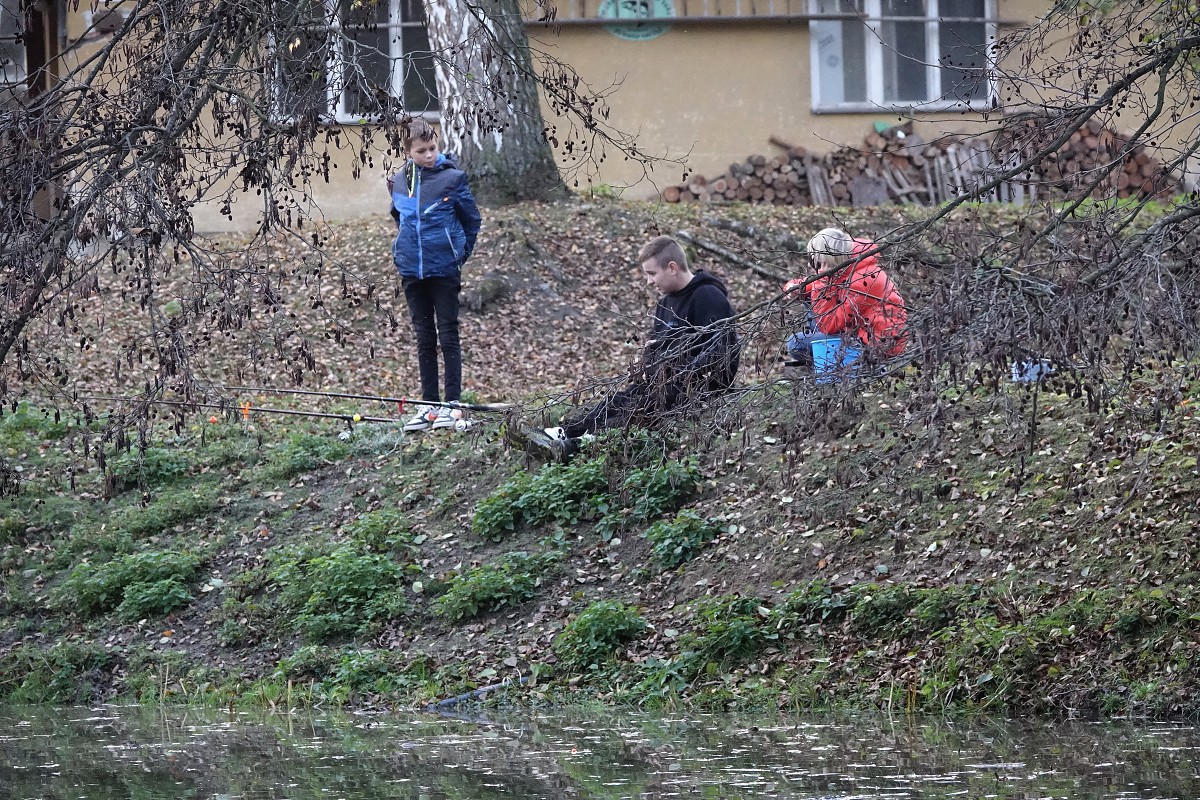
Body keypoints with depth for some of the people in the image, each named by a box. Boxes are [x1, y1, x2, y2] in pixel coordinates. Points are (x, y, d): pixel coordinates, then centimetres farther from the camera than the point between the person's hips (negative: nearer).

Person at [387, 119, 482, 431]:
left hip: (444, 270, -4)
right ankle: (428, 405, 14)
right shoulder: (398, 182, 4)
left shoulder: (452, 178, -7)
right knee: (424, 339, 10)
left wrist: (460, 254, 1)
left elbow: (472, 219, 2)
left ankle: (451, 404, 3)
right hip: (412, 272, 4)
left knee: (448, 336, 0)